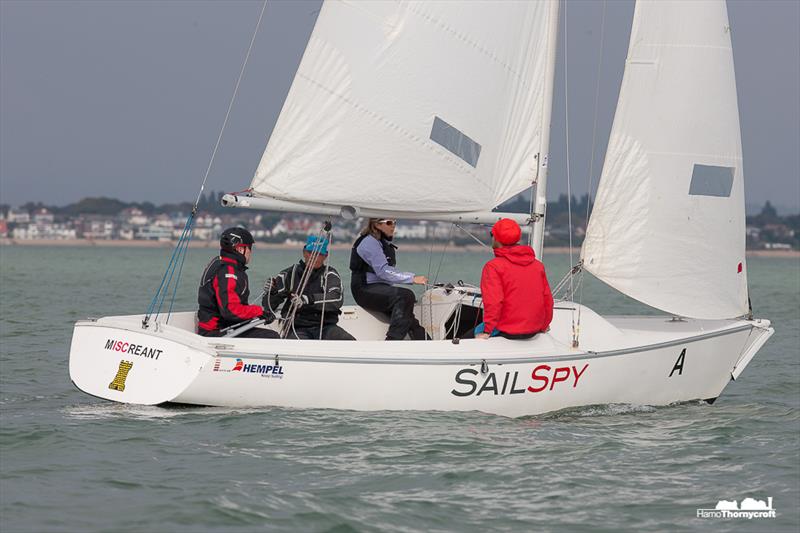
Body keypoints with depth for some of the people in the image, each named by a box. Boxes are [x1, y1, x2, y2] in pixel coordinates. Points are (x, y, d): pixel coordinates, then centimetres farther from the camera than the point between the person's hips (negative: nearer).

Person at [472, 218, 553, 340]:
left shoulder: (493, 267, -12)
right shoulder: (538, 265, 7)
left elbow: (493, 302, -21)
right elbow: (547, 299, 10)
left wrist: (487, 332, -15)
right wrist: (543, 327, 21)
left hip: (507, 332, -7)